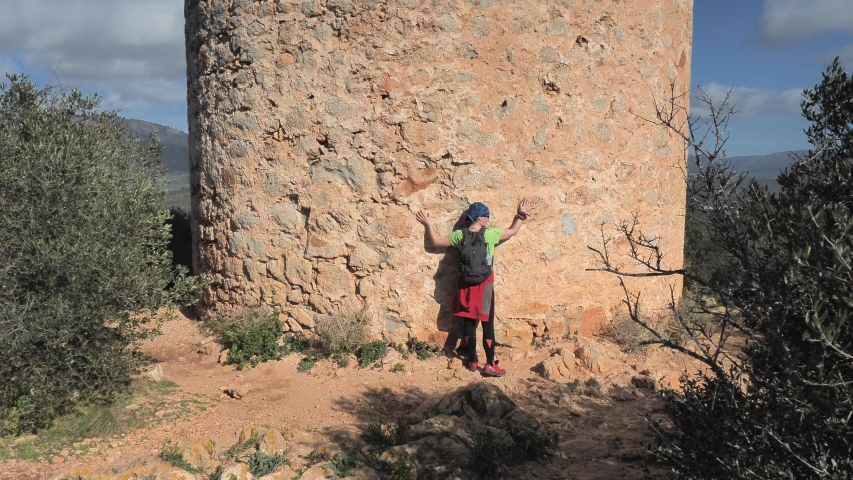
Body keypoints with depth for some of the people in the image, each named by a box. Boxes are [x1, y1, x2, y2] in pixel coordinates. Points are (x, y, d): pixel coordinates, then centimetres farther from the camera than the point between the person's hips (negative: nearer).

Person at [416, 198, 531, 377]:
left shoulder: (460, 235, -2)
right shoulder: (491, 234, -9)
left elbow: (436, 242, 5)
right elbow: (513, 231, 5)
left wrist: (427, 224, 13)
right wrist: (521, 214, 18)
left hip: (466, 284, 4)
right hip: (485, 285, -3)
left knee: (469, 323, 10)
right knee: (488, 324, 0)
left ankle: (472, 361, 17)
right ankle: (490, 364, 1)